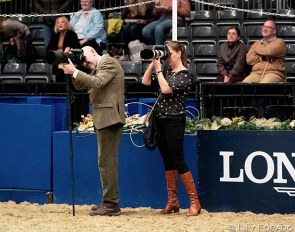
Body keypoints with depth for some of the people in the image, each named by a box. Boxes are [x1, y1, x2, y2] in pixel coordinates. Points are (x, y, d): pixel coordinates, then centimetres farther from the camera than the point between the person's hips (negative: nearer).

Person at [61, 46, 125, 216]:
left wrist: (75, 72, -20)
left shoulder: (109, 62, -8)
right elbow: (80, 85, 20)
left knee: (107, 161, -10)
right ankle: (111, 202, 16)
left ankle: (111, 204, -9)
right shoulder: (98, 67, 21)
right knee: (107, 161, 12)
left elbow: (97, 82, -23)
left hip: (109, 117, -10)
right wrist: (72, 71, 4)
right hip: (106, 119, 10)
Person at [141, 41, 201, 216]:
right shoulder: (168, 73, 13)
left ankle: (195, 202, -4)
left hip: (174, 121, -8)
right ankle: (173, 202, 13)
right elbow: (145, 81, 11)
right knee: (168, 162, 9)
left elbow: (166, 89, -20)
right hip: (161, 120, 8)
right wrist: (153, 63, 3)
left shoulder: (185, 75, -8)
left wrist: (158, 68, -13)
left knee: (178, 161, -9)